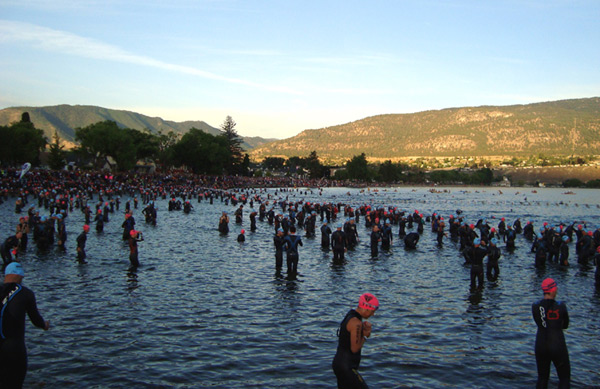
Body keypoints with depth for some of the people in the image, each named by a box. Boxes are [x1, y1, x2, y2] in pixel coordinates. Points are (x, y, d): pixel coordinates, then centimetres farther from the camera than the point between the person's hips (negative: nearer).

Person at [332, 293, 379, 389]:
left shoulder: (350, 315, 10)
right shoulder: (356, 323, -21)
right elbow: (355, 349, -21)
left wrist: (366, 329, 0)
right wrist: (365, 336, -7)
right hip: (346, 367, -10)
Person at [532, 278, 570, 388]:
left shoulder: (535, 306, -5)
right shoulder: (561, 306, -13)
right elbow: (565, 325, 3)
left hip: (540, 346, 3)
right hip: (557, 346, -3)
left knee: (542, 378, 18)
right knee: (565, 378, 15)